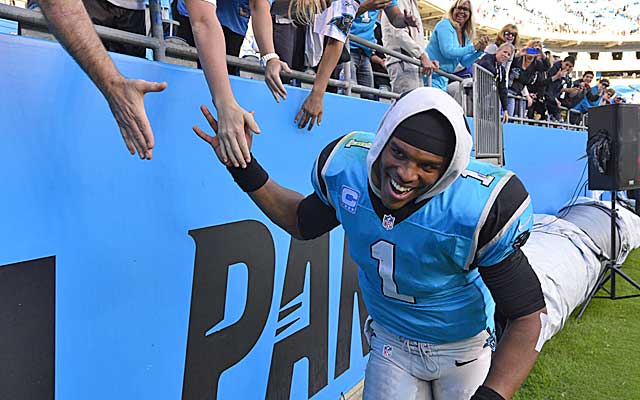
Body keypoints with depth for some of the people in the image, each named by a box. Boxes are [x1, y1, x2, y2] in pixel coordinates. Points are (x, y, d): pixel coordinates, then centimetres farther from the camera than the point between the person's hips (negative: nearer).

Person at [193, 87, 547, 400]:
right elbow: (303, 223, 1)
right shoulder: (346, 166, -20)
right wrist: (244, 169, -6)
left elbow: (527, 316, -26)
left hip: (465, 351, -2)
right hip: (390, 346, 2)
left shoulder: (477, 209, -32)